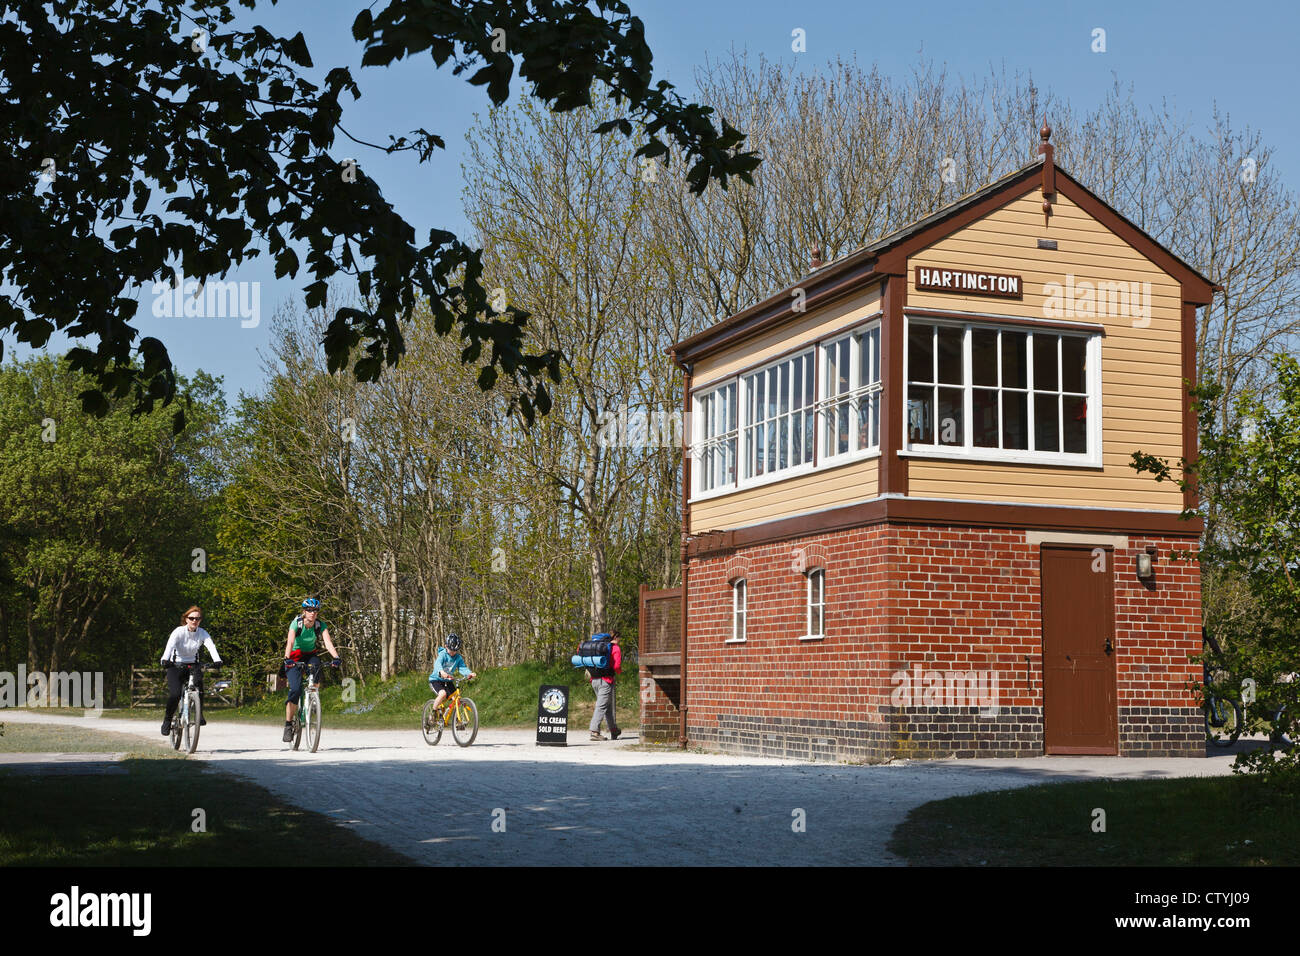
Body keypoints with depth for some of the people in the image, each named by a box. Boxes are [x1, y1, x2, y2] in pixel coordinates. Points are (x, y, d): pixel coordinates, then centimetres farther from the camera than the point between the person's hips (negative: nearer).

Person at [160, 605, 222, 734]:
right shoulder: (179, 632, -14)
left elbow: (211, 646, -24)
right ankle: (167, 720, 3)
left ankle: (199, 714, -19)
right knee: (175, 694, -21)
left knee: (198, 681, -31)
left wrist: (217, 660, -44)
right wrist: (165, 659, -52)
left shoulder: (202, 633, -7)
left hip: (192, 665, 2)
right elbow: (170, 645, -31)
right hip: (176, 666, -2)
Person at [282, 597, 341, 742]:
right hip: (295, 657, -2)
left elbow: (328, 642, -25)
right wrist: (287, 658, -49)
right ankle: (288, 724, -11)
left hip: (311, 655, 2)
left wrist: (335, 657, -42)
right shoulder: (296, 623, -19)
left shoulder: (321, 625, -13)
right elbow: (290, 642, -32)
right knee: (295, 689, -19)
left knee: (316, 667, -35)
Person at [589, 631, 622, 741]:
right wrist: (620, 671, 6)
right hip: (606, 680, -7)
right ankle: (594, 732, -16)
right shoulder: (615, 648, -5)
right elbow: (616, 666, -13)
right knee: (601, 706, -8)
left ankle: (614, 731, 27)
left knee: (608, 707, 18)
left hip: (594, 680, 7)